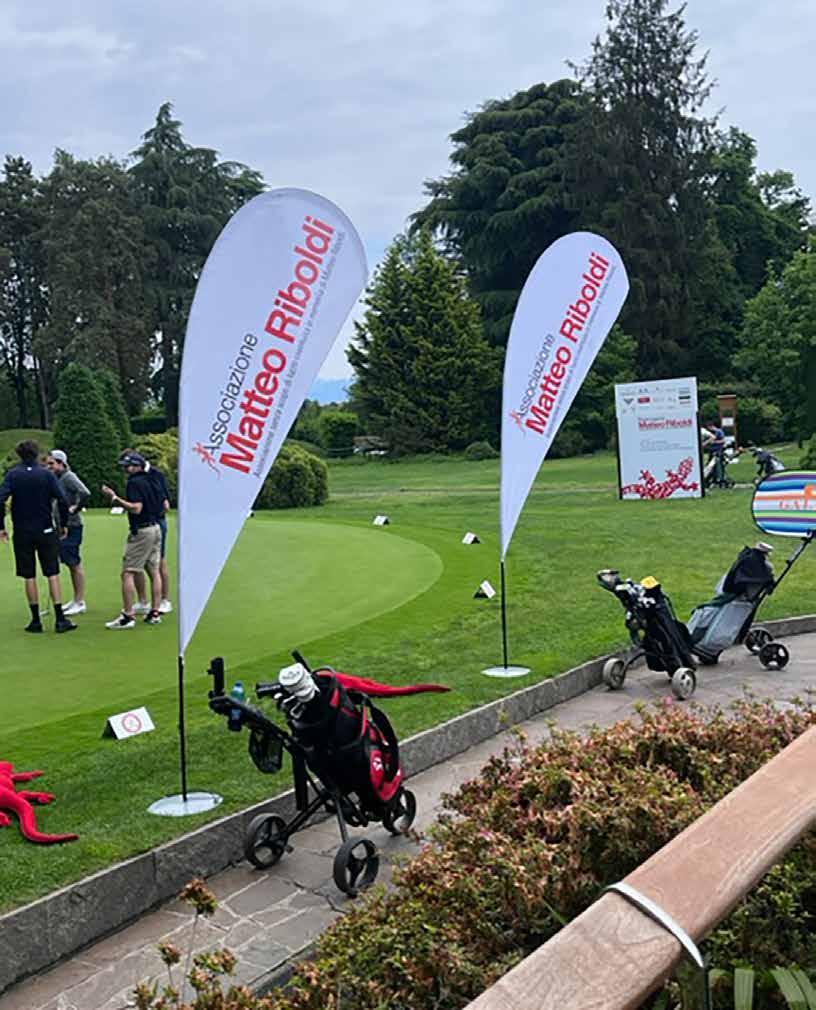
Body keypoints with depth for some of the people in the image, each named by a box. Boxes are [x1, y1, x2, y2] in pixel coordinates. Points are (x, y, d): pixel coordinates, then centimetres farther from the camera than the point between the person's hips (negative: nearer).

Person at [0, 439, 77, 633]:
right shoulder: (46, 474, -2)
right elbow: (62, 500, -9)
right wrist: (64, 524, 3)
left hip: (22, 532, 0)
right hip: (46, 531, 0)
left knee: (29, 576, 7)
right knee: (53, 574, 3)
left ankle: (36, 620, 9)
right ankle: (60, 619, -2)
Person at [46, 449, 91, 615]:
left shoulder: (69, 477, -14)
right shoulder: (57, 478, 14)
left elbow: (85, 494, -28)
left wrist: (74, 509, -18)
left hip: (71, 527, -9)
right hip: (62, 526, 9)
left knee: (75, 564, -4)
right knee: (70, 564, 14)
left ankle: (80, 603, 1)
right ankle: (76, 600, 22)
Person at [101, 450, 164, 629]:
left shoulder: (134, 482, -13)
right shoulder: (150, 482, 13)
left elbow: (136, 508, -22)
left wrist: (115, 498, -19)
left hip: (141, 531, -9)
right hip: (155, 528, 9)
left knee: (127, 573, -7)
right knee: (154, 571, 11)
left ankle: (128, 616, -10)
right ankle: (155, 613, 13)